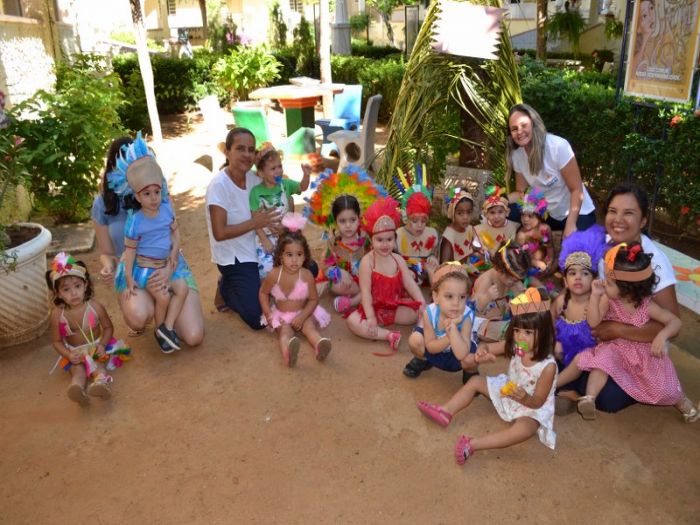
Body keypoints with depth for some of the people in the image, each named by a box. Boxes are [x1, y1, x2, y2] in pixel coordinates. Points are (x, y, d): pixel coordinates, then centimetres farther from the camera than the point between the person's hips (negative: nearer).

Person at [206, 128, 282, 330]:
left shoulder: (252, 178, 0)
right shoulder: (219, 185, -20)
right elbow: (220, 233, -22)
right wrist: (254, 223, -21)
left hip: (257, 250, 7)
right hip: (233, 258, -7)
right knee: (259, 318, -14)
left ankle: (238, 286, 23)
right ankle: (226, 289, 15)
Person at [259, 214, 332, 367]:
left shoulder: (307, 275, -16)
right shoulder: (274, 275, -14)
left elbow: (313, 299, -8)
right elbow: (263, 293, 3)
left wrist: (302, 316, -20)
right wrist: (268, 314, -7)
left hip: (303, 313, 2)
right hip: (281, 314, -1)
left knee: (310, 326, -27)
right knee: (285, 331, -29)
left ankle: (319, 345, -55)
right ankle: (287, 351, -61)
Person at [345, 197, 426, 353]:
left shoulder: (398, 259, 1)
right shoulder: (367, 261, -13)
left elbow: (410, 284, -2)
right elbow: (365, 291, -17)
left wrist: (423, 304, -14)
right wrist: (370, 317, -24)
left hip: (396, 307, 4)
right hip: (375, 308, -4)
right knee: (352, 321, -31)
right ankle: (389, 335, -33)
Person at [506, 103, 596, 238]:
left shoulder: (558, 146, -24)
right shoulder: (517, 156, -8)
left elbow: (576, 190, -19)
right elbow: (521, 192, 0)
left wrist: (570, 225, -25)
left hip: (578, 214, -4)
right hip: (549, 214, 4)